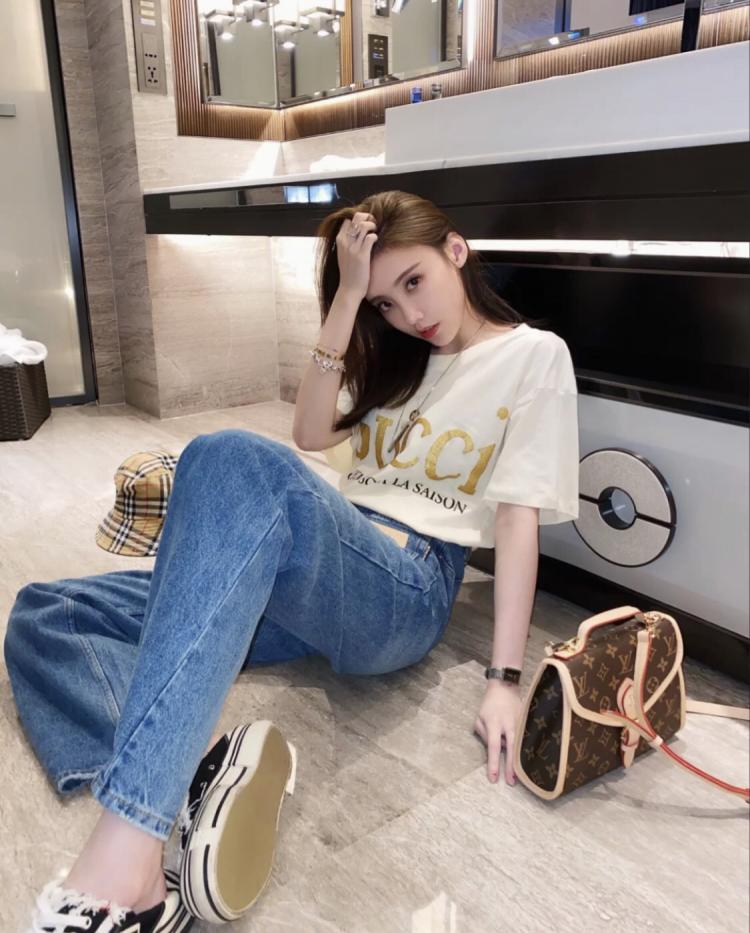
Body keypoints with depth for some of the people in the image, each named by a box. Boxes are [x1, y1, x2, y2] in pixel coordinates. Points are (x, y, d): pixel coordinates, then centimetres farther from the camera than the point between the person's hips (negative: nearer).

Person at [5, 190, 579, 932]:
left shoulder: (534, 355, 5)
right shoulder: (398, 356, 24)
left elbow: (518, 515, -4)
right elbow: (310, 435, 8)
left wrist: (505, 680, -12)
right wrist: (348, 294, 3)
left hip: (407, 589, -7)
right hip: (311, 576, 8)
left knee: (237, 462, -38)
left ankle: (125, 847, -44)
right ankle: (203, 768, -31)